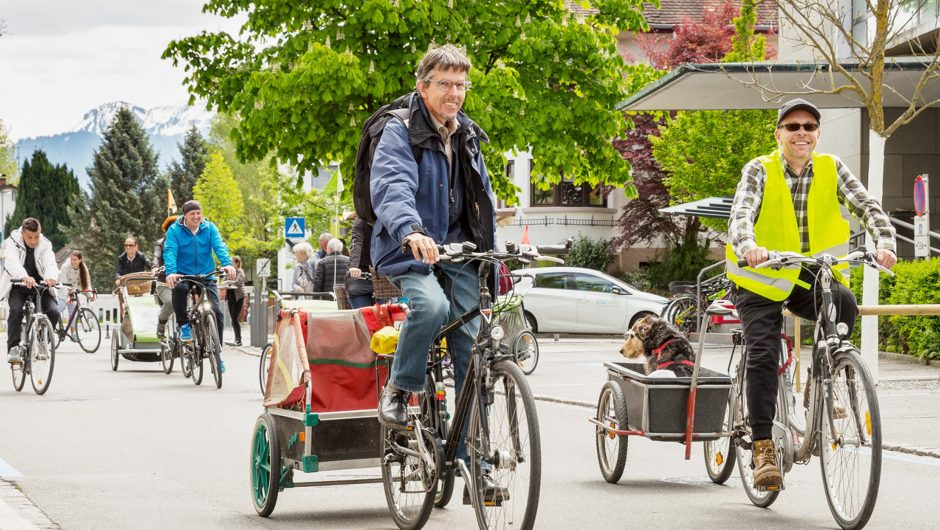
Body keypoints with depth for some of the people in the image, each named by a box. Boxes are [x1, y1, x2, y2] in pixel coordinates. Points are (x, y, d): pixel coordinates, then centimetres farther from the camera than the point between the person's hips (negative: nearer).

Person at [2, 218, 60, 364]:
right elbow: (12, 263, -32)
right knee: (16, 310, -29)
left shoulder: (45, 245, -6)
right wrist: (24, 277, -54)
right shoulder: (12, 243, -12)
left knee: (53, 312, -19)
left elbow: (50, 263, -23)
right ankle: (13, 348, -28)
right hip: (17, 285, -2)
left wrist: (51, 277, -48)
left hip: (40, 285, 2)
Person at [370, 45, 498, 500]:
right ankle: (398, 389, -9)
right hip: (408, 252, -5)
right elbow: (392, 187, -27)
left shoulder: (467, 137, 15)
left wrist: (493, 255, 19)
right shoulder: (399, 133, -7)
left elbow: (483, 201, 26)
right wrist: (411, 232, -46)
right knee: (431, 305, -37)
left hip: (458, 250, 5)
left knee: (471, 353, -4)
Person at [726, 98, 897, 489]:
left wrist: (885, 241, -33)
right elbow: (742, 213, -24)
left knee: (844, 304, -29)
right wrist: (748, 247, -46)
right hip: (762, 280, -2)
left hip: (811, 278, 2)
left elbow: (866, 205, -12)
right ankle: (763, 447, -9)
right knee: (762, 356, -16)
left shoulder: (831, 169, -1)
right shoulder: (760, 171, -8)